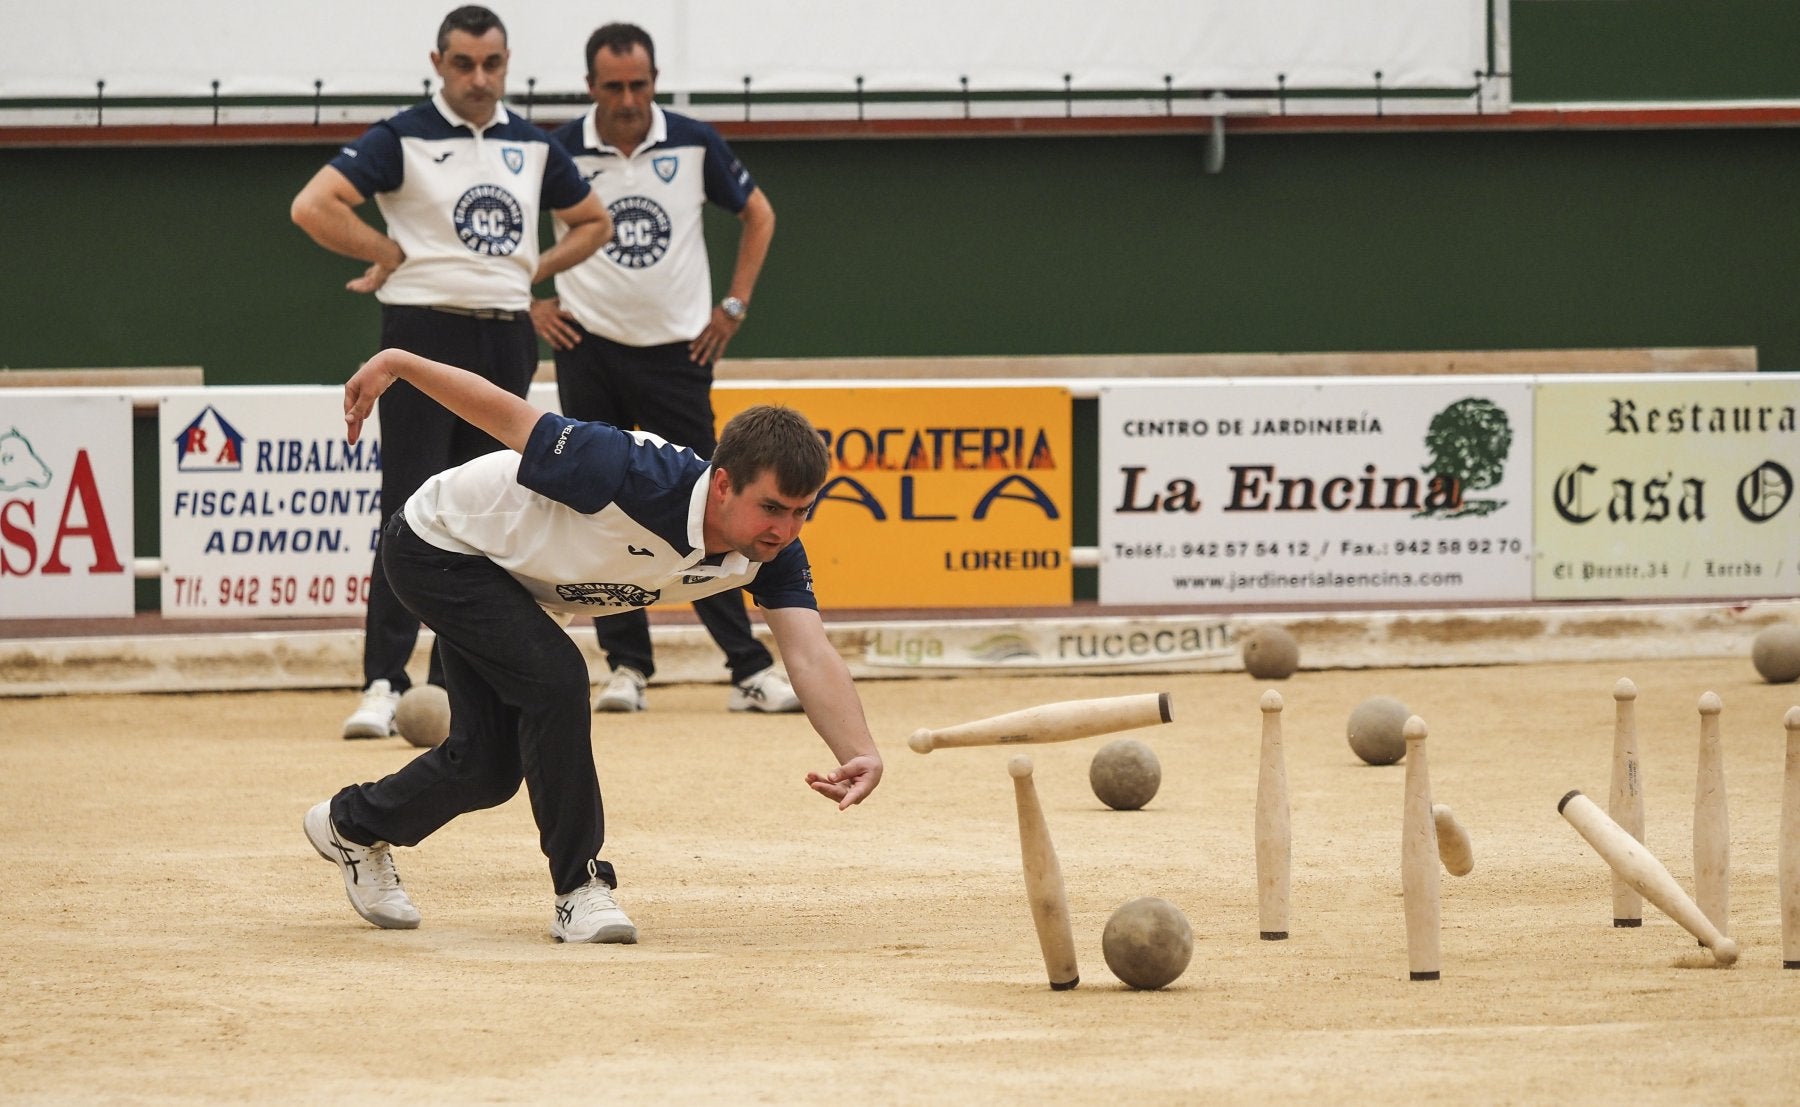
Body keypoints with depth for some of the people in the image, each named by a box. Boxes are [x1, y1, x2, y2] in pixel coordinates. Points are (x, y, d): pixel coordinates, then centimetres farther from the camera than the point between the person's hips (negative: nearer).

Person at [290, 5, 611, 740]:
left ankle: (454, 683, 16)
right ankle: (384, 685, -14)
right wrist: (391, 254, -9)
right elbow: (312, 207, -15)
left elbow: (593, 222, 24)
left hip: (508, 342, 5)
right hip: (426, 334, -5)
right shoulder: (403, 140, -5)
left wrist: (532, 271, 9)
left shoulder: (532, 147, 10)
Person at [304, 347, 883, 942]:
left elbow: (810, 654, -30)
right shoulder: (642, 479, -40)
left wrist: (859, 753, -46)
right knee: (554, 676, -27)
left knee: (490, 768, 12)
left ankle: (355, 825, 41)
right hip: (436, 548, -7)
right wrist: (395, 364, -30)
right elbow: (512, 418, -33)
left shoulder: (772, 551, -21)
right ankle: (580, 889, -14)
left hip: (513, 586, 7)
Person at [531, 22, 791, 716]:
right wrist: (533, 304, 2)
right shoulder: (559, 153, -5)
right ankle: (626, 665, 6)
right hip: (588, 351, 0)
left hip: (677, 348, 0)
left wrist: (735, 306, 4)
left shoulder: (694, 145, -3)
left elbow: (757, 215, 11)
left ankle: (749, 668, -2)